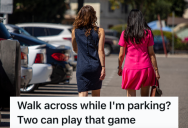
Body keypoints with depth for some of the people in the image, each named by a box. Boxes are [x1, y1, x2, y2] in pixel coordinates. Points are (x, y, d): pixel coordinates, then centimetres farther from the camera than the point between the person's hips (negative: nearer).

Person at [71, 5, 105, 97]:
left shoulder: (75, 31, 1)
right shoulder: (100, 31, -4)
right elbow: (100, 51, -9)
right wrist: (103, 67, -7)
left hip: (82, 67, 0)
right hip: (95, 66, 0)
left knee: (82, 94, -4)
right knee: (96, 94, 17)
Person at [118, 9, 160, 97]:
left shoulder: (125, 34, -3)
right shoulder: (148, 33, -2)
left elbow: (121, 54, 1)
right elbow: (151, 53, -1)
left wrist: (119, 68, 16)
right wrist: (156, 70, 5)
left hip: (130, 68, -1)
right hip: (145, 67, 1)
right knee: (145, 97, 14)